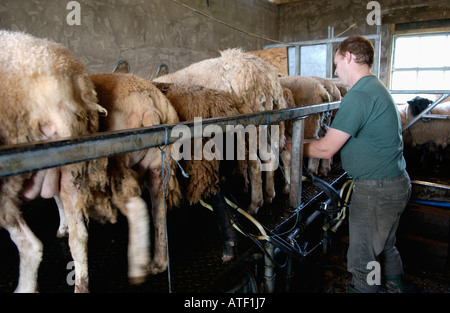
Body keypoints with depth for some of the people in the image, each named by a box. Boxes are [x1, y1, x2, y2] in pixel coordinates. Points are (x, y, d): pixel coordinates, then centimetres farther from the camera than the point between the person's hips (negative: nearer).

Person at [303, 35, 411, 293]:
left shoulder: (358, 96, -21)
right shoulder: (378, 89, 12)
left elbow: (326, 149, -21)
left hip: (376, 190, -10)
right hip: (396, 182, 10)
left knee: (362, 259, 6)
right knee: (385, 247, 28)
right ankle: (397, 286, 47)